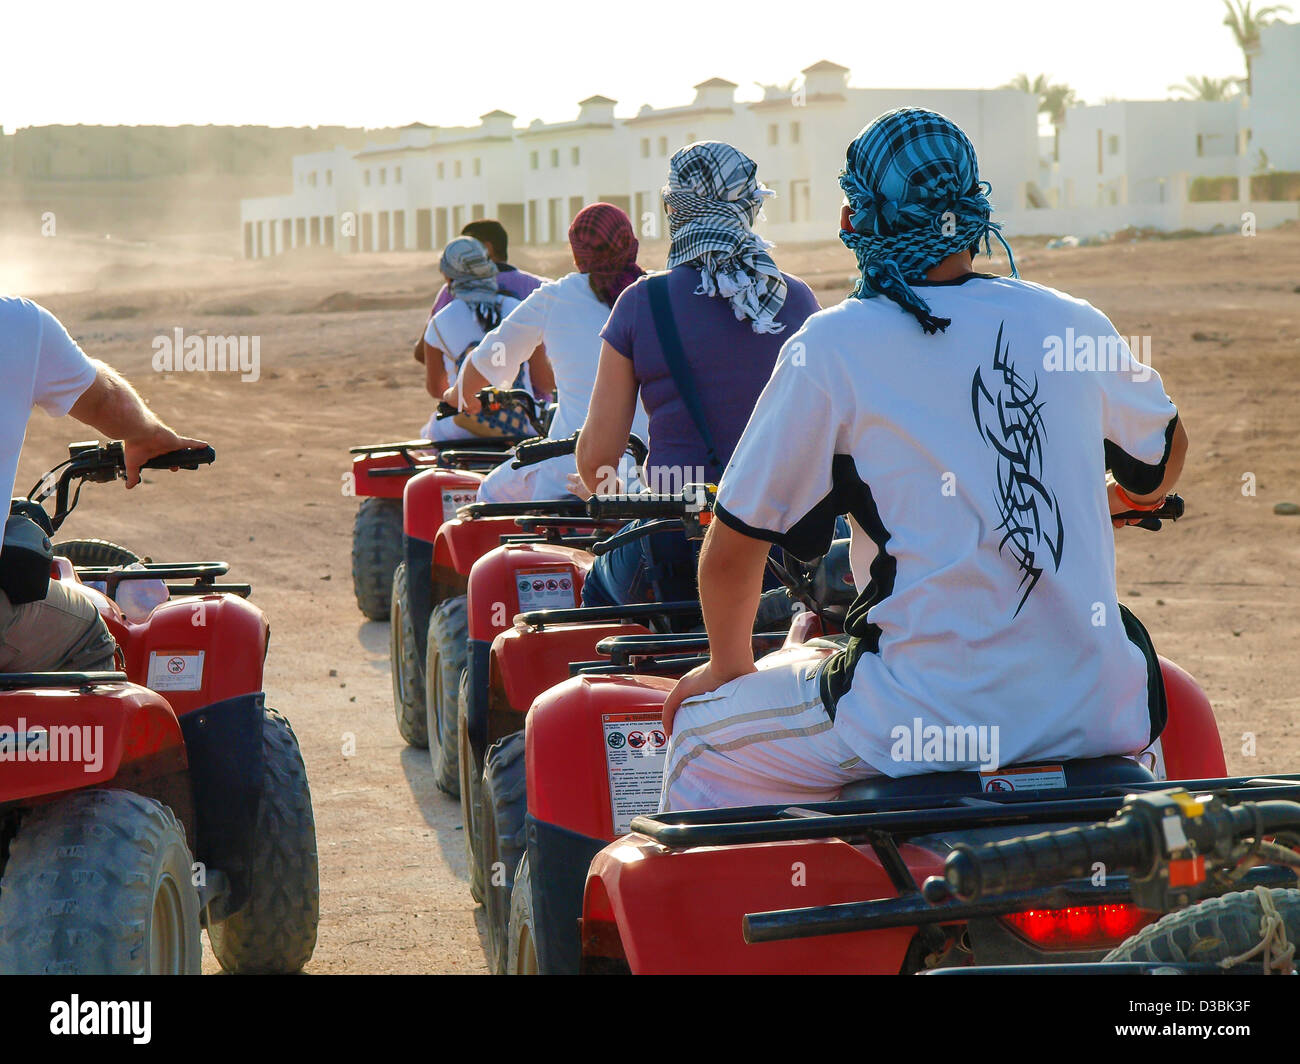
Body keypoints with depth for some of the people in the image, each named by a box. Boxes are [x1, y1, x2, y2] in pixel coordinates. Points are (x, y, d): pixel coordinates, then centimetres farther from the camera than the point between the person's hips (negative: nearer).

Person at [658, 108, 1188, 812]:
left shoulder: (830, 349, -5)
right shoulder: (1072, 324, 7)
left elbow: (732, 548, 0)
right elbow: (1164, 457, 27)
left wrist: (728, 669, 20)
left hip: (931, 724, -4)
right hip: (1096, 718, 5)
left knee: (701, 735, 17)